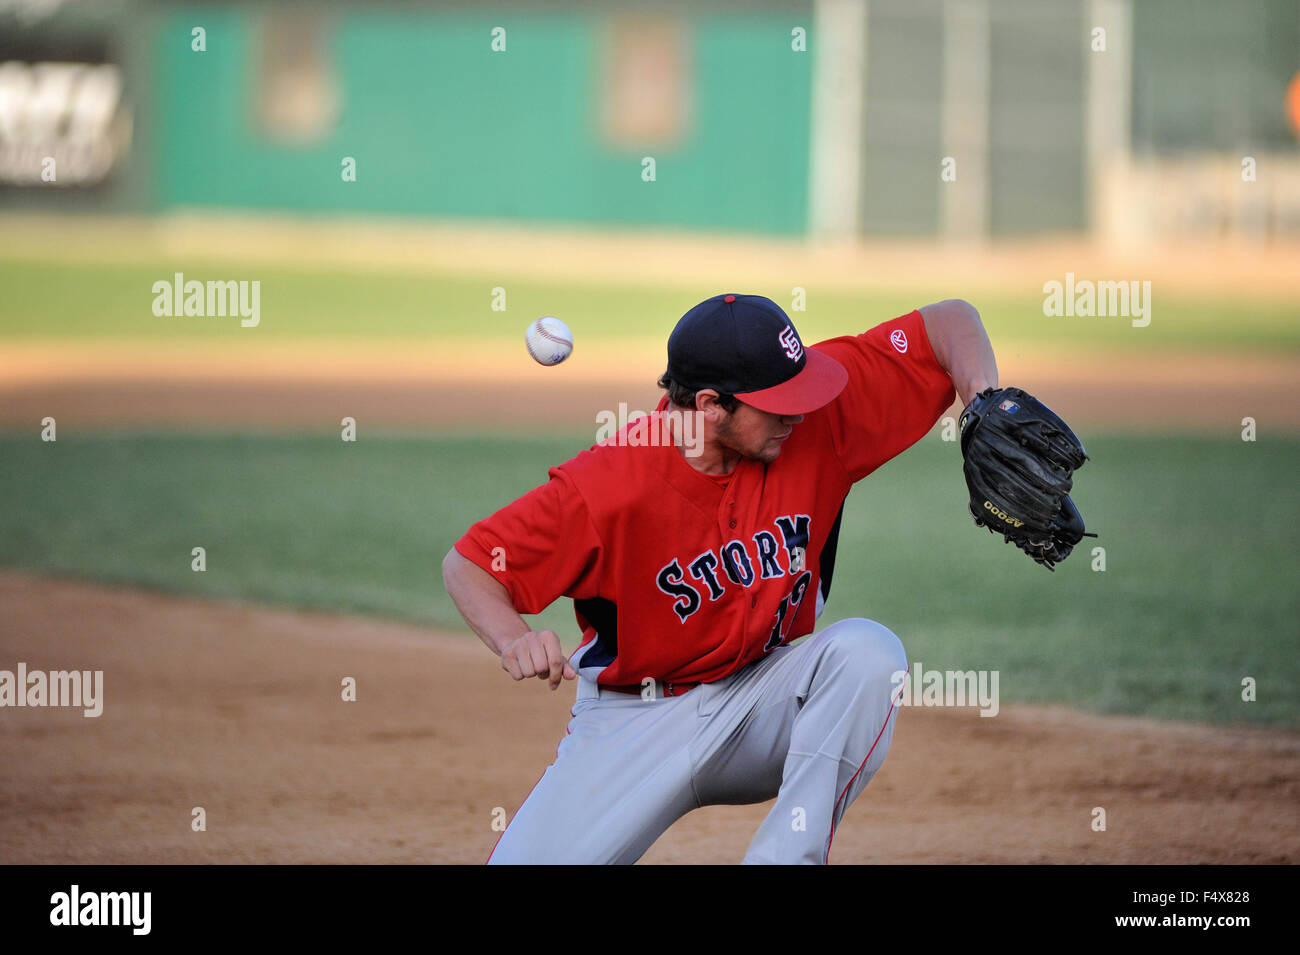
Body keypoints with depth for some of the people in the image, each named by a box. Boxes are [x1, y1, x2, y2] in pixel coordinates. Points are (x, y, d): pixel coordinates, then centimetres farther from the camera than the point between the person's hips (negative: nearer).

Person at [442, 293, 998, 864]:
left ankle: (787, 856, -24)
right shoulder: (610, 486, -23)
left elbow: (950, 322, -8)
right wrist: (513, 642, -34)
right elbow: (469, 566, -14)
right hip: (634, 722, -3)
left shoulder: (816, 418, -14)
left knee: (868, 650, -29)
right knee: (531, 860, -23)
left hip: (765, 704, 3)